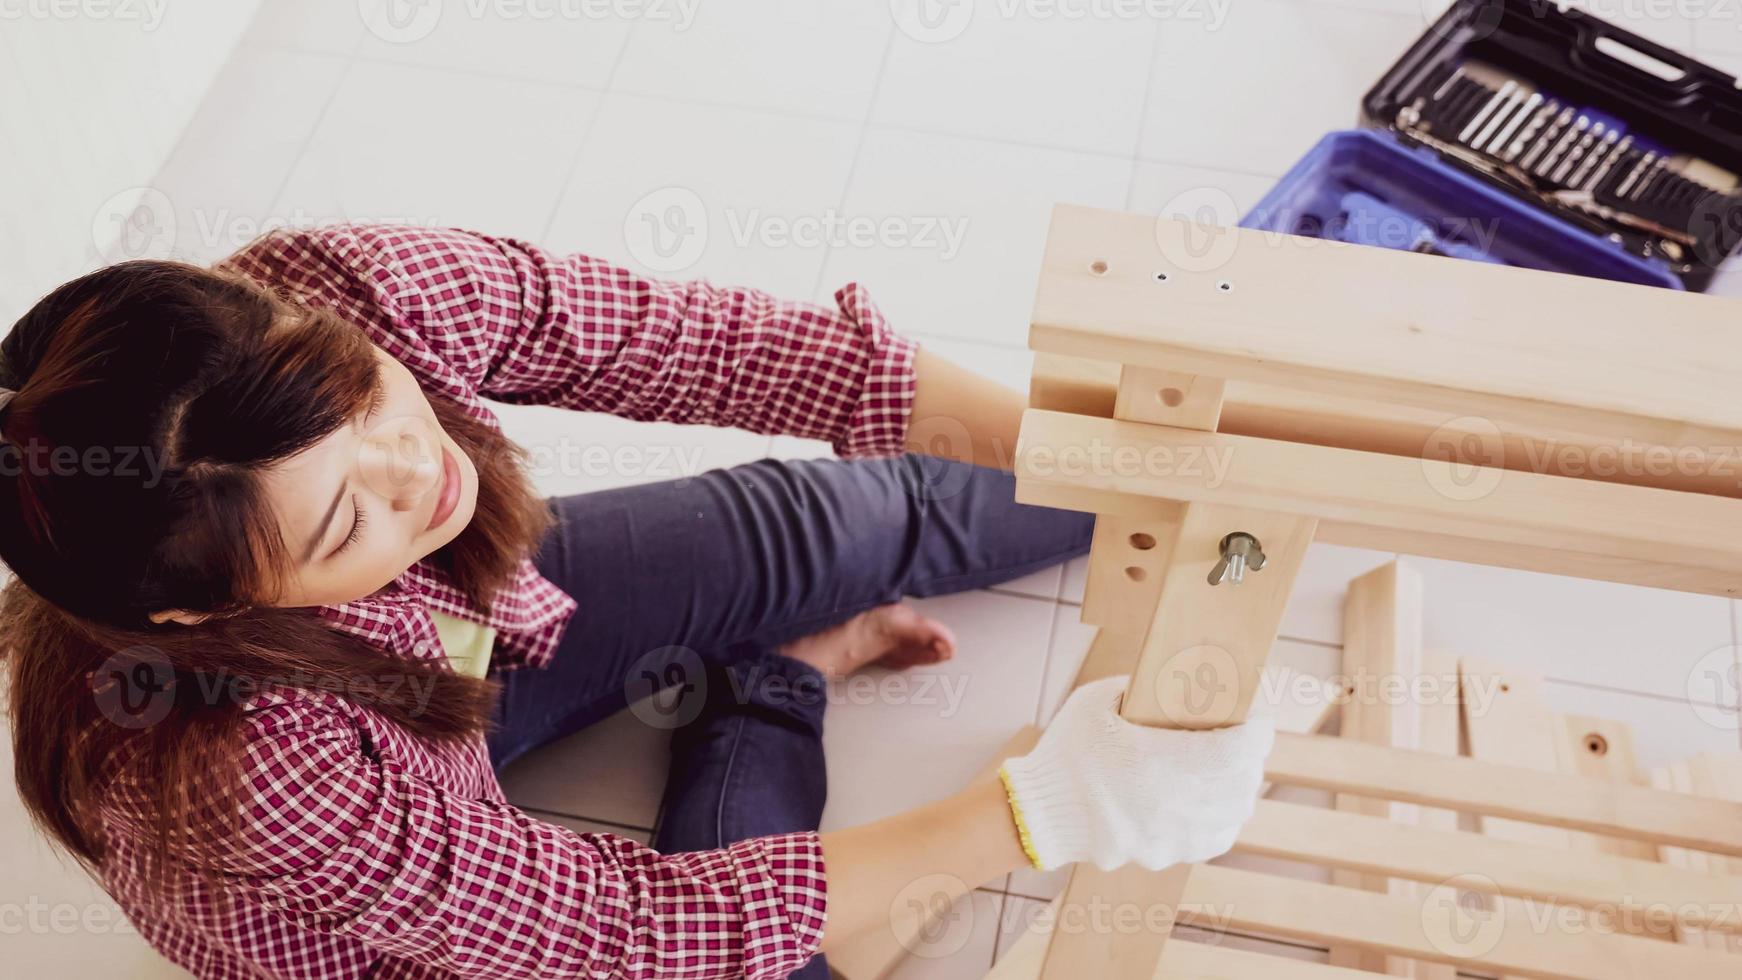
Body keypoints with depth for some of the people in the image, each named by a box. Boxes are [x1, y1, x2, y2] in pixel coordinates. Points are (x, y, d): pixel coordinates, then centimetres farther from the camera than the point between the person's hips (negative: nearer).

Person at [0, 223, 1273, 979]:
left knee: (846, 513, 3)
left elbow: (710, 344, -27)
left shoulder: (361, 290, -36)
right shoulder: (251, 792, -45)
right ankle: (775, 685, 12)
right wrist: (1047, 811, -41)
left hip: (464, 612, 4)